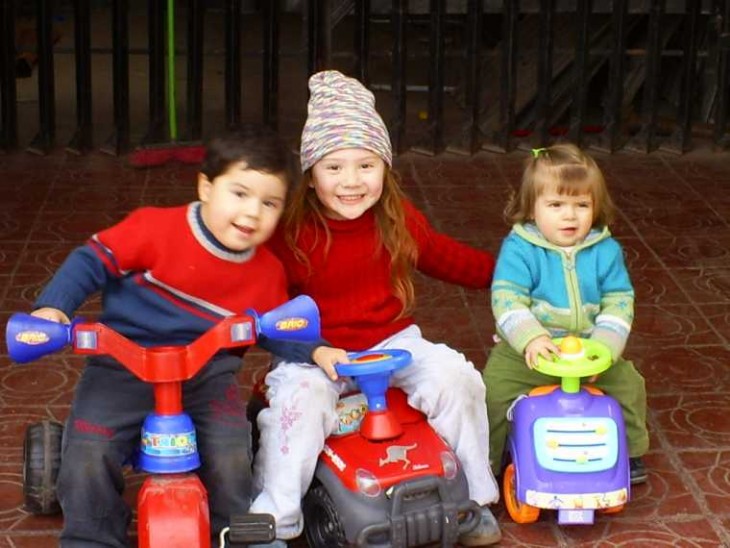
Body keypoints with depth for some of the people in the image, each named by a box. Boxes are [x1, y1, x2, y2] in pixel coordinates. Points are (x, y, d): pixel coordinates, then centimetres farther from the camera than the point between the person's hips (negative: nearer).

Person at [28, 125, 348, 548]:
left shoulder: (268, 272, 2)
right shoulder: (154, 229, -11)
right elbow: (93, 260, -6)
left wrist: (315, 351, 0)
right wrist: (53, 306, -21)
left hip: (208, 372, 2)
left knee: (232, 456, -21)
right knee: (88, 453, -19)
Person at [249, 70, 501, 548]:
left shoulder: (400, 221, 0)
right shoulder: (291, 234, -12)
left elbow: (446, 258, 16)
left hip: (393, 340, 3)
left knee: (456, 376, -19)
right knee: (299, 399, -32)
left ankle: (474, 498, 1)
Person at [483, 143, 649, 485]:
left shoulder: (605, 251, -2)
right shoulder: (519, 249, -12)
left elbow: (619, 302, -5)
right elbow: (507, 300, -21)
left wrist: (603, 348, -20)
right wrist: (530, 339, -37)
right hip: (526, 351, -2)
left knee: (629, 383, -7)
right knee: (494, 389, -19)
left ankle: (628, 451, 18)